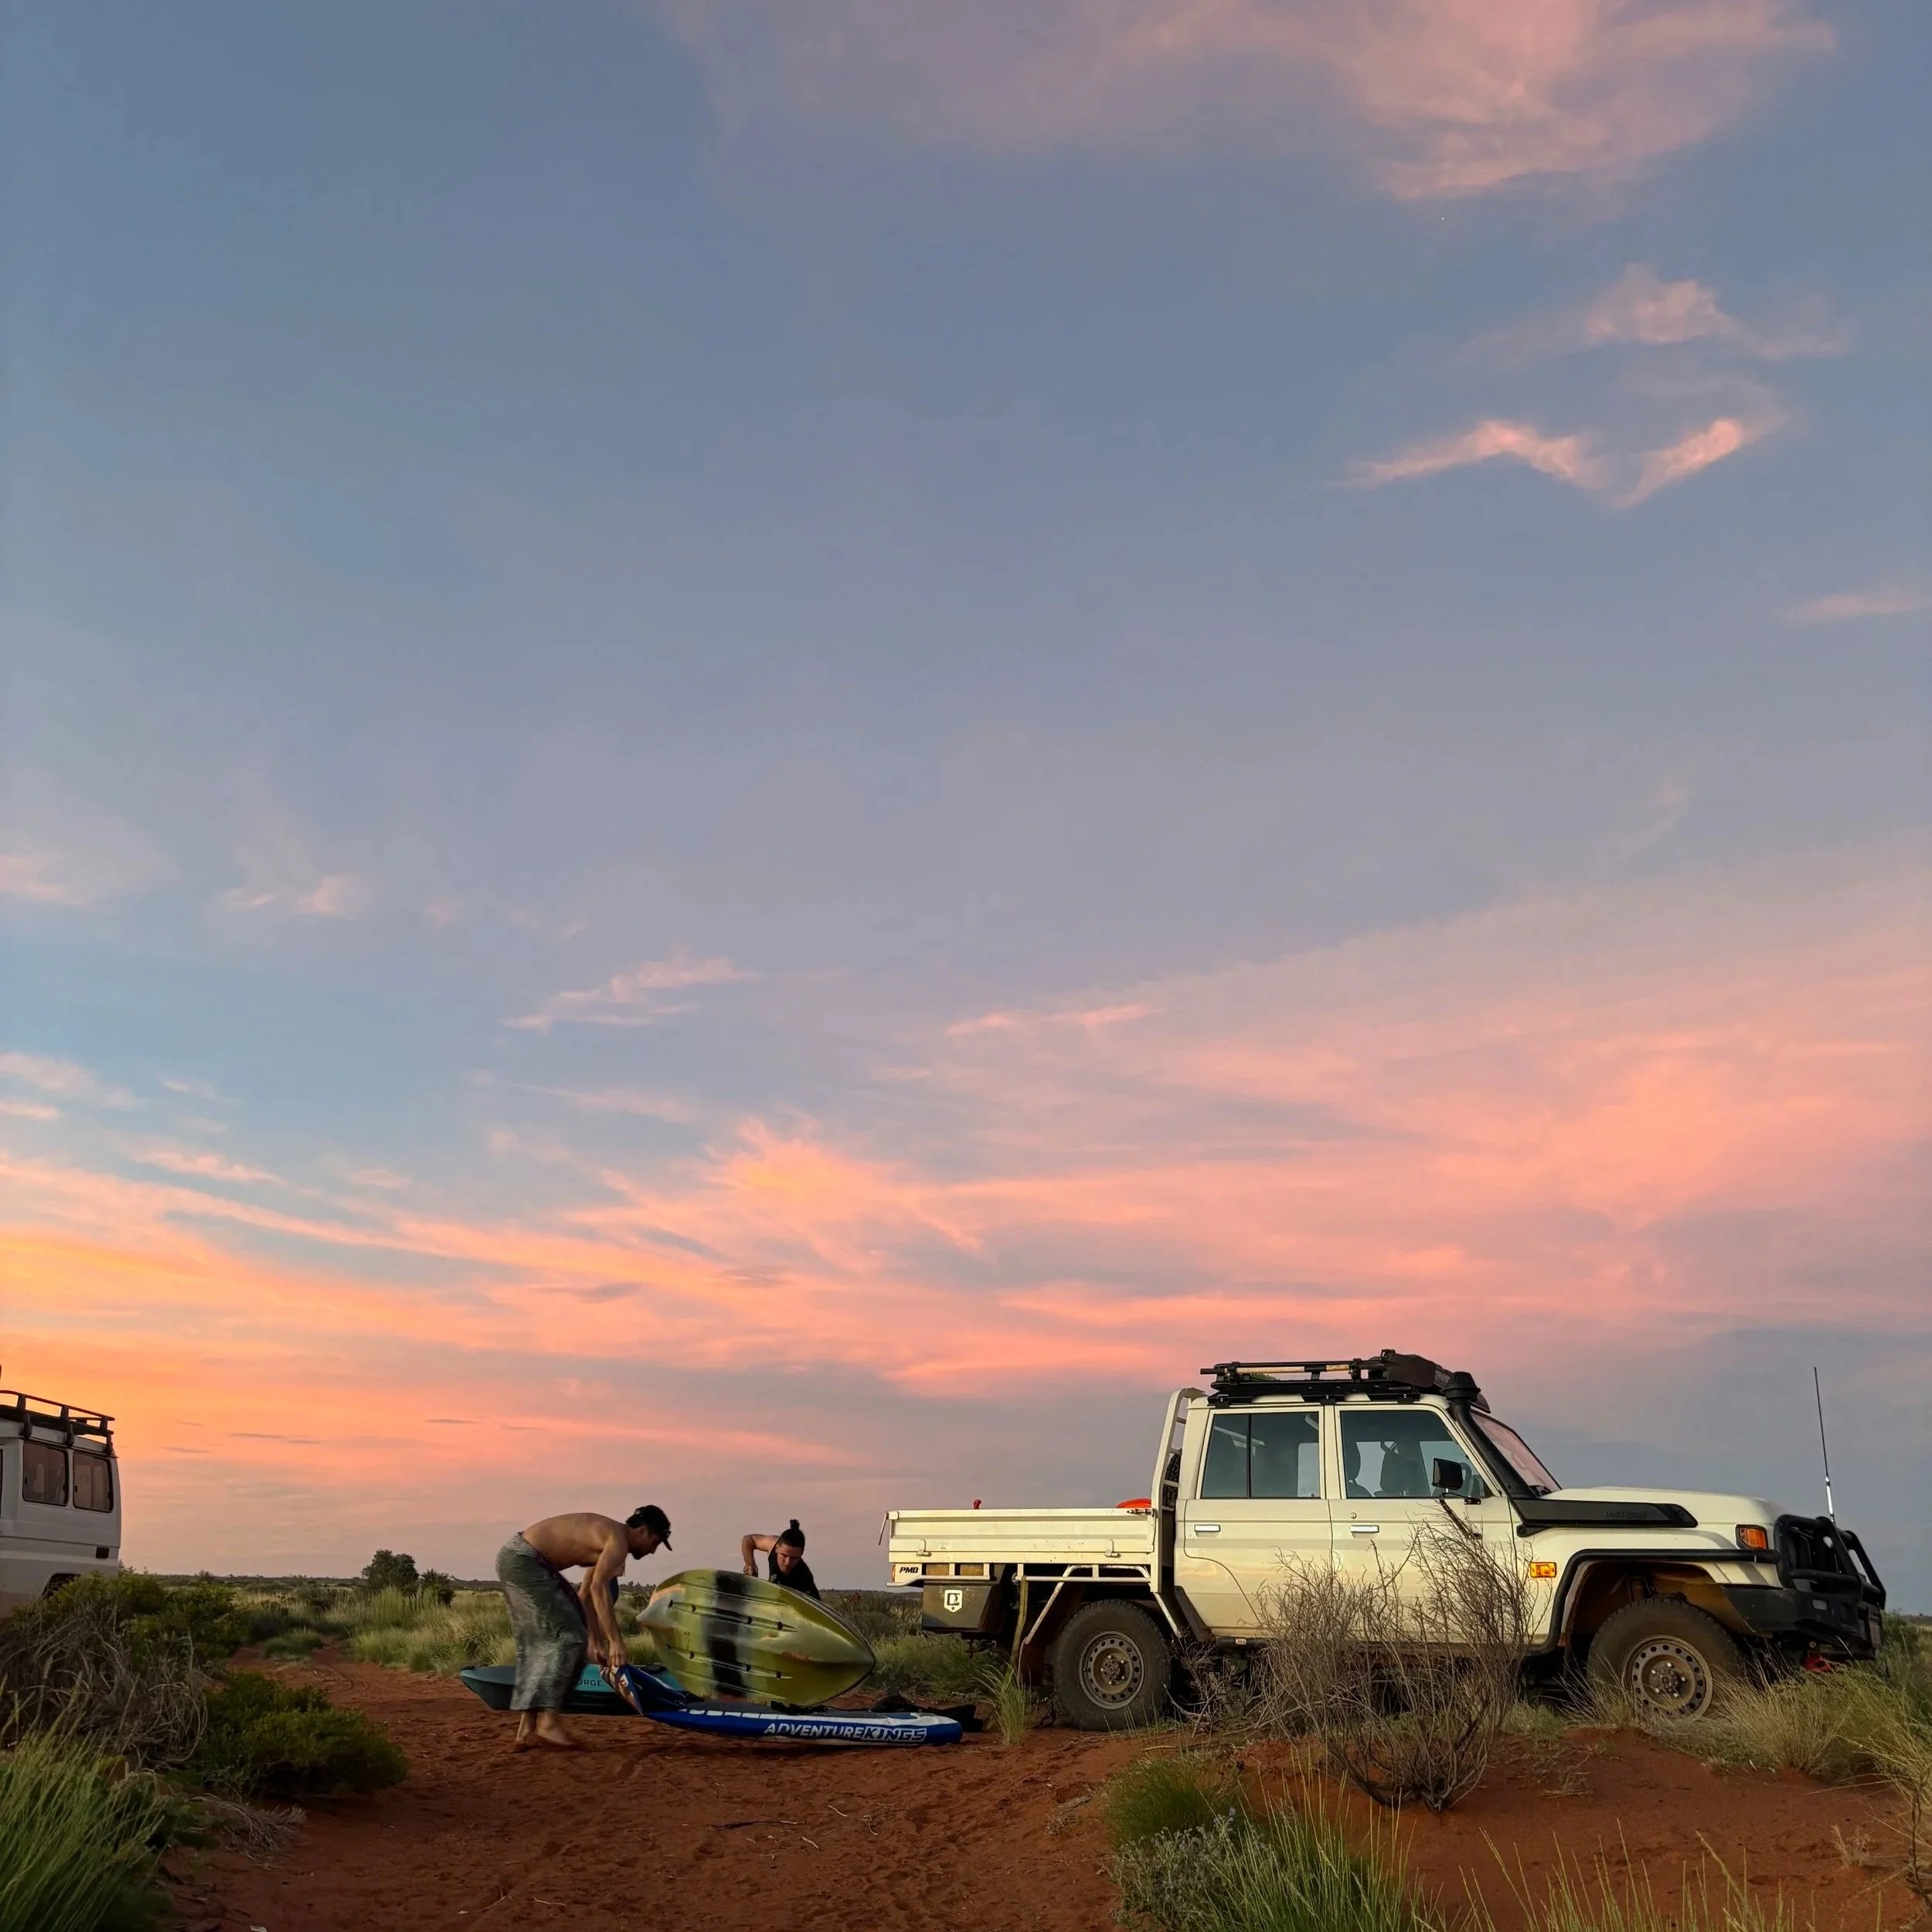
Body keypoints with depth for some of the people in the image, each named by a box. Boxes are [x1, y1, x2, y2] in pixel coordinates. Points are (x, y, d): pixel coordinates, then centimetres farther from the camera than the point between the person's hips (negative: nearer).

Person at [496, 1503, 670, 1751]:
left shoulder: (605, 1538, 20)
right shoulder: (618, 1540, -10)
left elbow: (585, 1593, 24)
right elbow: (598, 1588, -24)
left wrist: (596, 1641, 26)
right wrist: (614, 1641, -25)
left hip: (514, 1558, 11)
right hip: (524, 1561, -11)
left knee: (536, 1644, 13)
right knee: (567, 1637, -10)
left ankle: (527, 1729, 13)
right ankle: (548, 1722, -12)